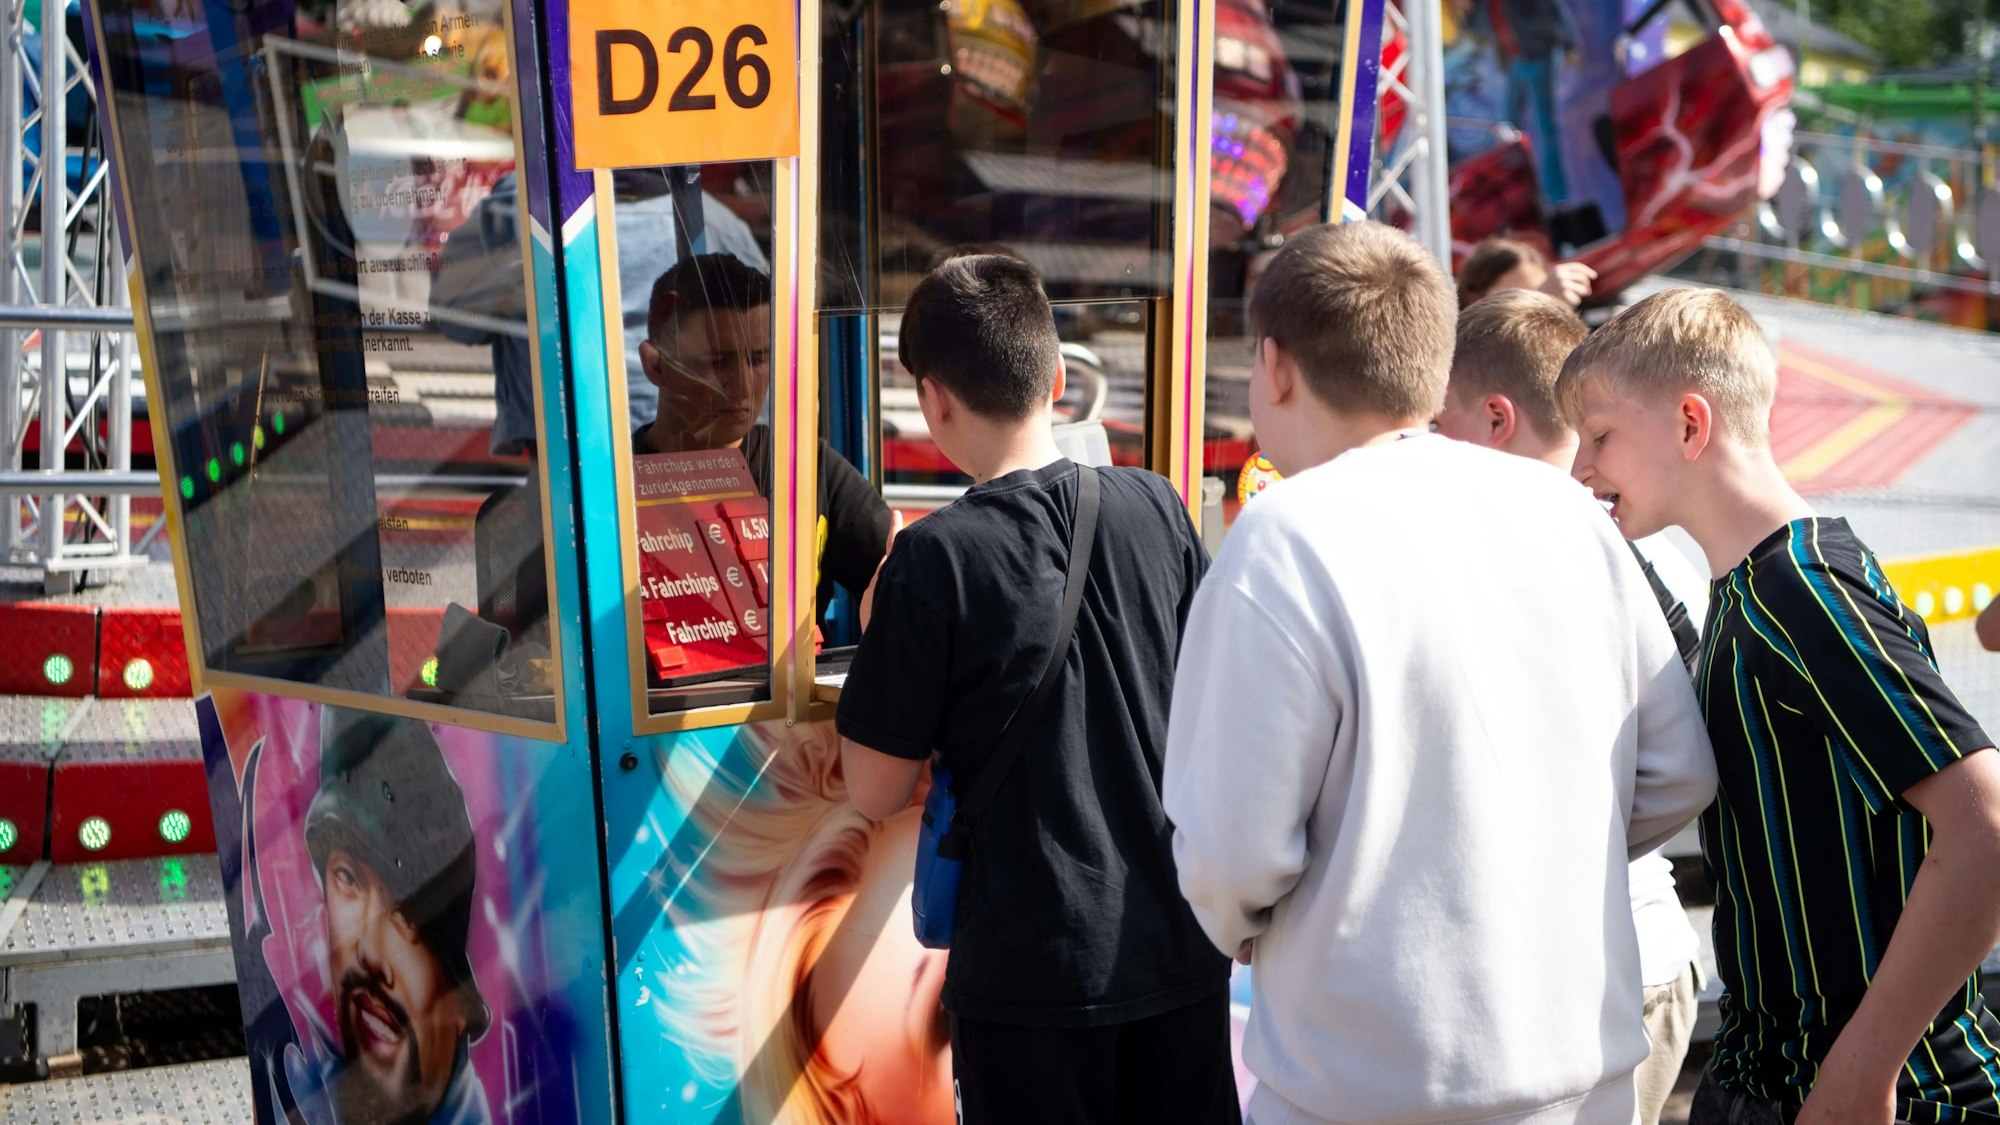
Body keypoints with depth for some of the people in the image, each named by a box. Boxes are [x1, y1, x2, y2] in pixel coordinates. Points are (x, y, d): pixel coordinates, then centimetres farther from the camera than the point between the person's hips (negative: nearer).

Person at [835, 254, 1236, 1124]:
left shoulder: (935, 558, -15)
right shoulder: (1156, 508, -2)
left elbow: (877, 793, -9)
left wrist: (877, 633, 5)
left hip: (1034, 967, -4)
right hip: (1180, 946, 4)